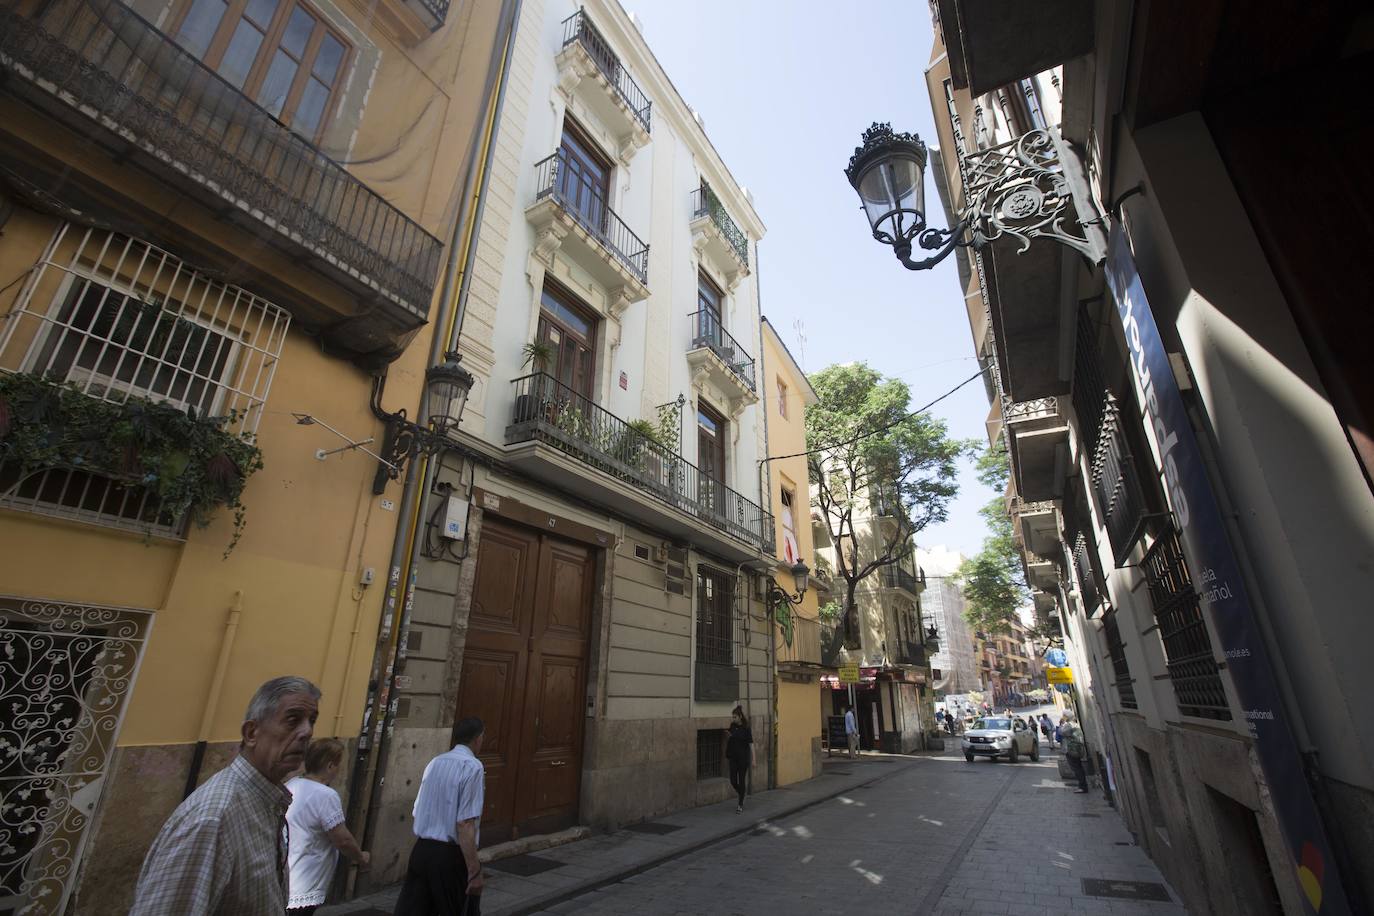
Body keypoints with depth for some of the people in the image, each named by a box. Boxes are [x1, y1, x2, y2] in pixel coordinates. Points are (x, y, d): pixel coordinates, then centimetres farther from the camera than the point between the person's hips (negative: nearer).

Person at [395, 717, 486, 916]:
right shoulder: (473, 767, -15)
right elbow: (465, 824, -20)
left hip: (421, 849, 6)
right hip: (450, 855, -6)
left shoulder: (434, 762, 7)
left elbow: (418, 811, 14)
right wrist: (475, 871, -16)